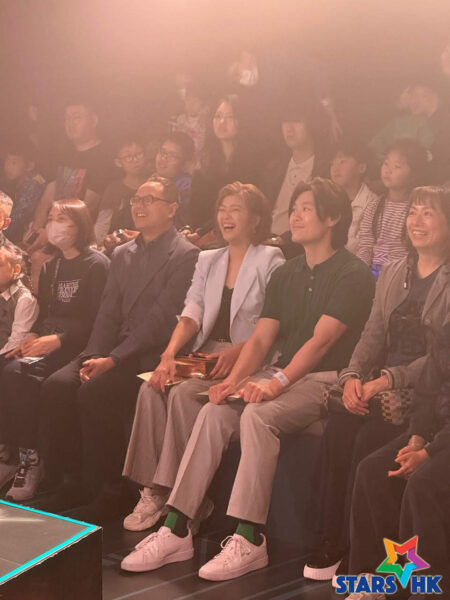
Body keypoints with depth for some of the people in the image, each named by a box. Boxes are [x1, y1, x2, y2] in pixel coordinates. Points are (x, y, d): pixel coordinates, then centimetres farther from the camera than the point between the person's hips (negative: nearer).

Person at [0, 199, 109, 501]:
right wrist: (33, 337, -2)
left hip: (76, 345, -7)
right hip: (46, 343, 7)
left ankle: (31, 458, -20)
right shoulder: (50, 267, 20)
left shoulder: (96, 264, -5)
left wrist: (57, 340, -21)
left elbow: (96, 321, -12)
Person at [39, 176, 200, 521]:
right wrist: (94, 357, -4)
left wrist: (114, 359, -19)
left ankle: (109, 490, -13)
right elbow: (109, 314, 13)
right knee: (57, 385, -16)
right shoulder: (123, 254, 18)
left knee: (95, 392, -28)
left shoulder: (186, 256, -7)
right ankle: (75, 480, -4)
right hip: (114, 352, 7)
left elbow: (161, 320, -15)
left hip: (153, 356, -7)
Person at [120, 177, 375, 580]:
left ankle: (249, 540, -31)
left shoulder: (353, 275, -5)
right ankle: (176, 530, -21)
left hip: (326, 380, -6)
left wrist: (276, 382, -27)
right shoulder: (285, 275, 17)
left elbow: (321, 340, -17)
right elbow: (261, 338, 9)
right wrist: (234, 379, -10)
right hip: (282, 377, 6)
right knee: (214, 412, -20)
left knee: (258, 414, -33)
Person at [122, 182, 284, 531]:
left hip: (245, 360, -5)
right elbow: (191, 314, 7)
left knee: (184, 394, -29)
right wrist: (170, 353, -11)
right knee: (152, 388, -22)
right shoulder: (208, 261, 19)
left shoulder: (270, 261, 0)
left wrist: (235, 352, -22)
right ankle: (152, 491, -20)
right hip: (206, 354, 5)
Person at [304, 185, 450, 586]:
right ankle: (331, 543, -15)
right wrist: (353, 377, -6)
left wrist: (388, 380, -22)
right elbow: (373, 335, 13)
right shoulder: (392, 274, 18)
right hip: (379, 388, 6)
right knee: (338, 429, -22)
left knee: (369, 438, -28)